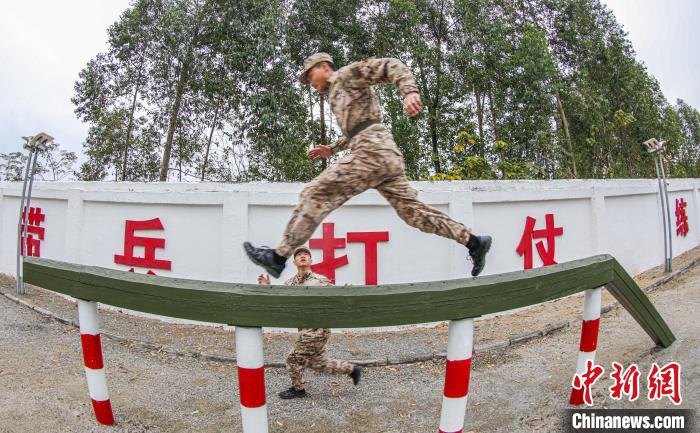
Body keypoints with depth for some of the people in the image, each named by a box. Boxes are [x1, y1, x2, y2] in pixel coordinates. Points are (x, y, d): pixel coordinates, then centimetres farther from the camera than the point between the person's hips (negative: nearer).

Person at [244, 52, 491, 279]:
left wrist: (409, 91, -23)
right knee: (412, 210, 8)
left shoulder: (347, 74, 7)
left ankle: (279, 257, -8)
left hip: (373, 151, -10)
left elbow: (392, 66, -5)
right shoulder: (337, 95, 34)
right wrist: (331, 150, 35)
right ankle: (474, 243, 10)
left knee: (315, 196, -10)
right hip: (387, 156, 10)